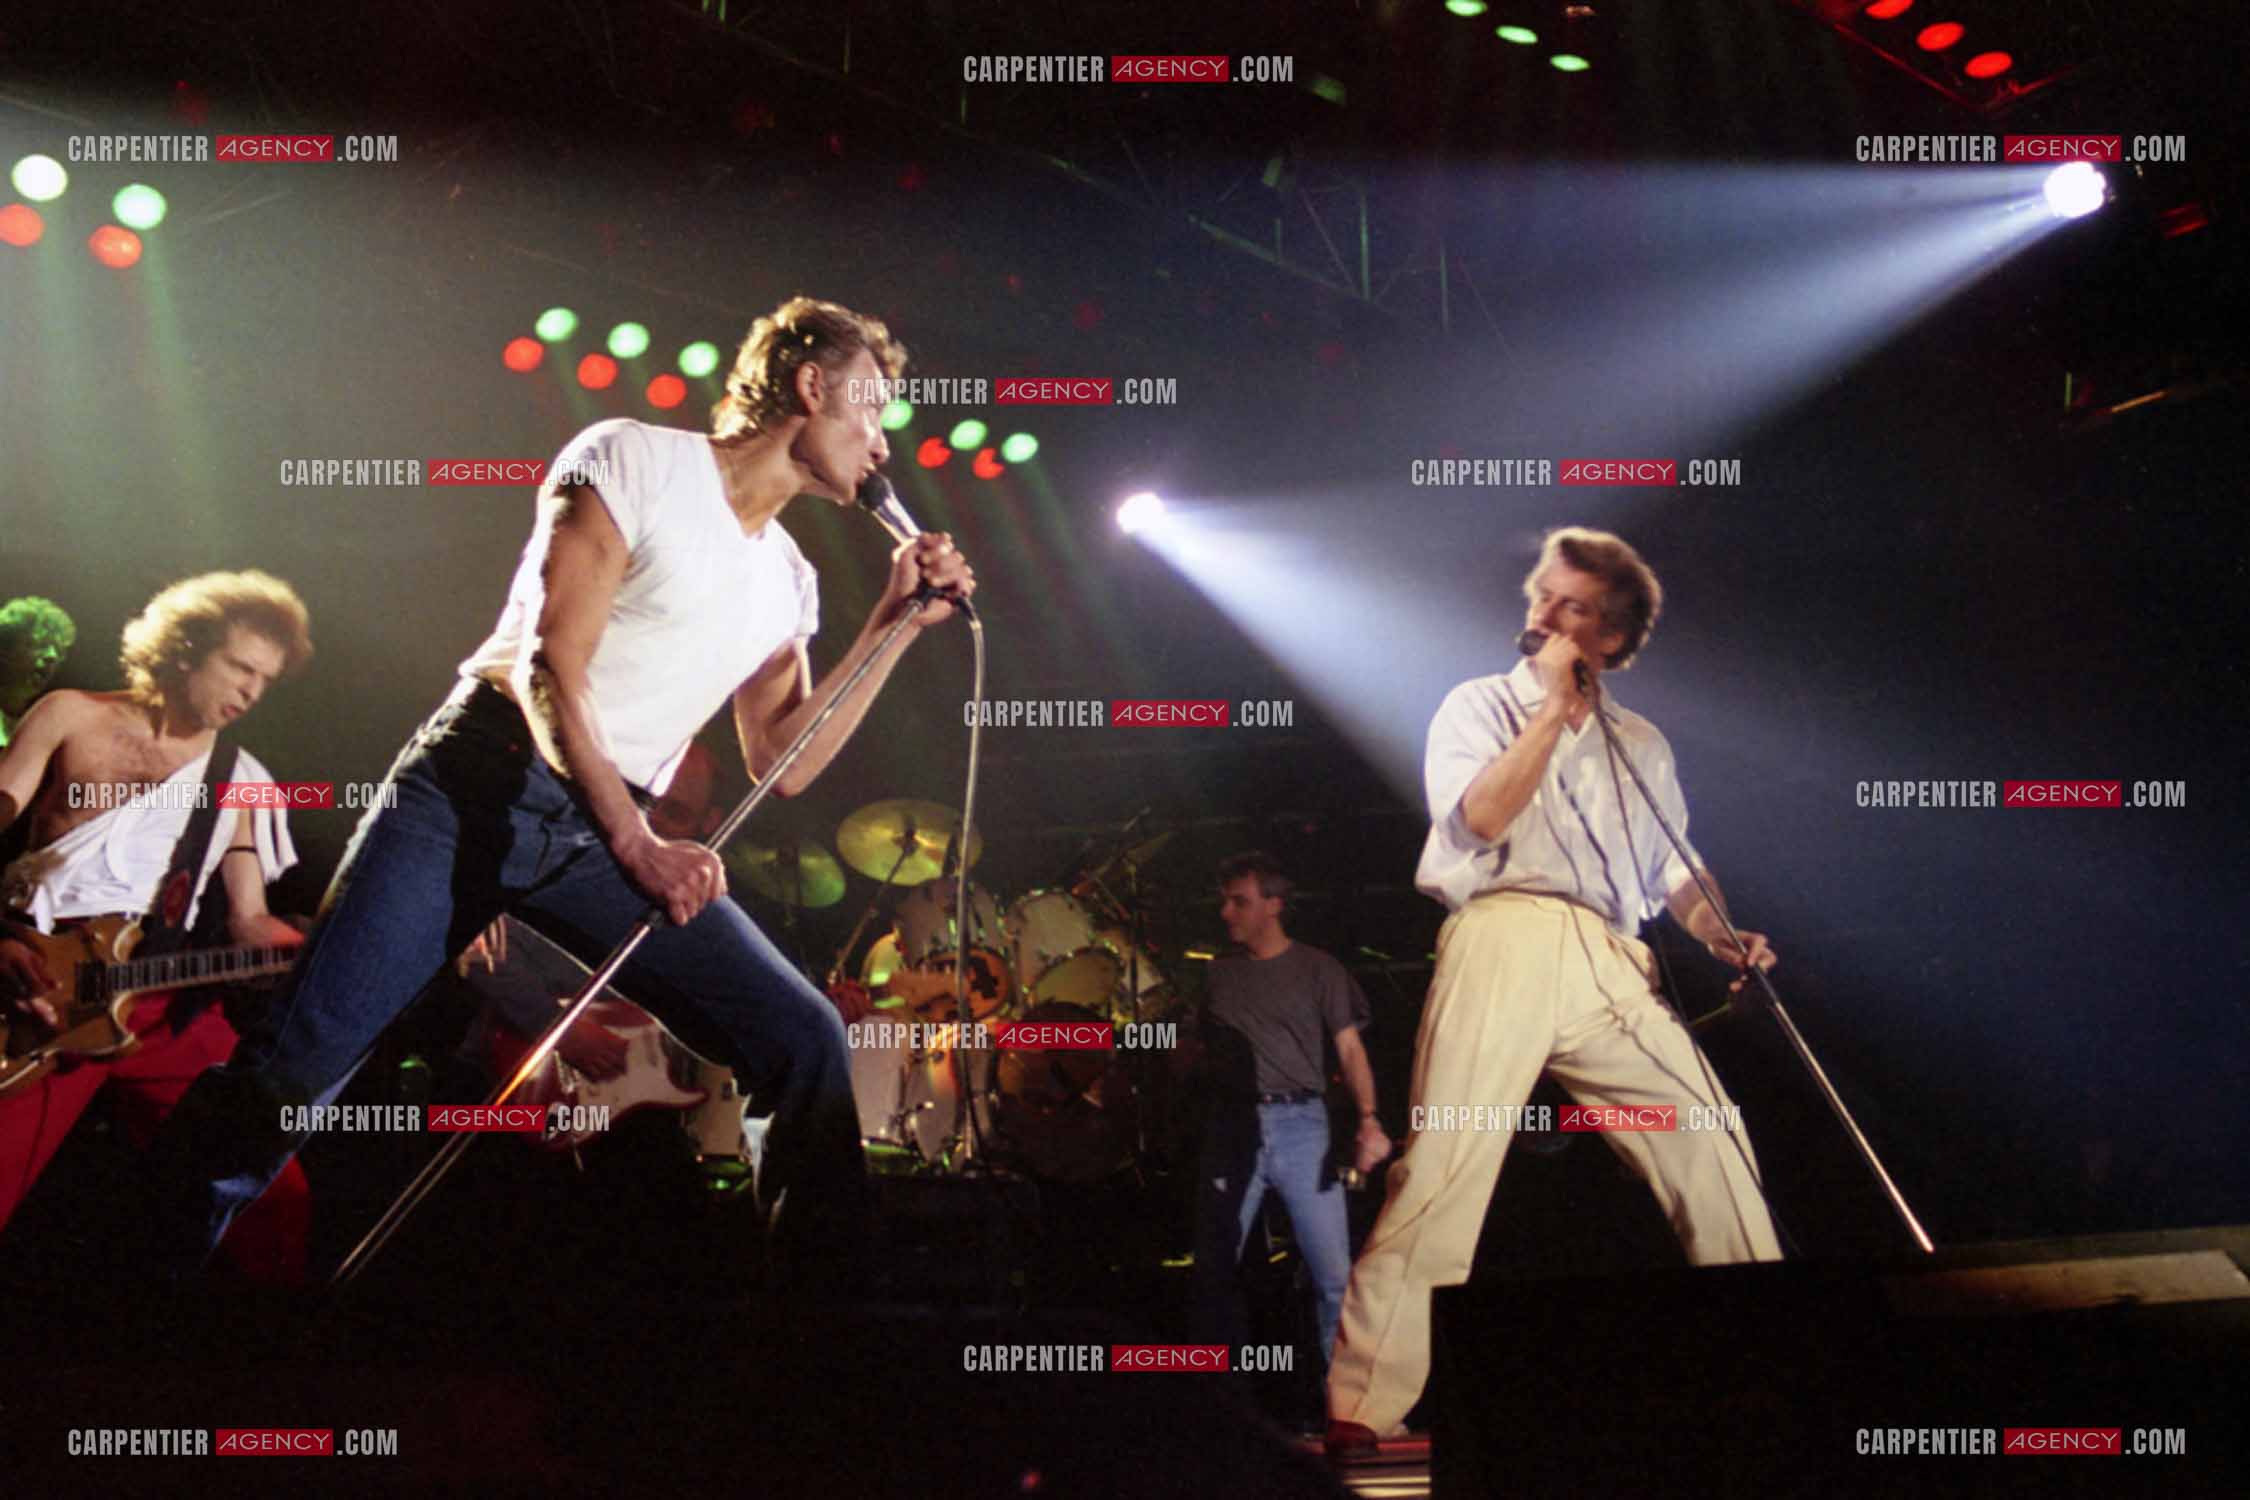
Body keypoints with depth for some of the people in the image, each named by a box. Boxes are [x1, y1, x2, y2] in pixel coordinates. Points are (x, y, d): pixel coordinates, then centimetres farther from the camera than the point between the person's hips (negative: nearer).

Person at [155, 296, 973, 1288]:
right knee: (300, 1059, -13)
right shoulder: (636, 460, -4)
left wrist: (897, 624, 11)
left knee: (804, 1039, -10)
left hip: (607, 842, 5)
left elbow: (781, 764, 15)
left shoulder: (789, 581, 16)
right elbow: (552, 668, -12)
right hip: (474, 790, -5)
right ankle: (164, 1249, 10)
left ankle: (826, 1288, 2)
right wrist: (638, 845, -19)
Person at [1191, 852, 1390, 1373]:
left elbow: (1349, 1048, -1)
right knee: (1213, 1271, 5)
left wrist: (1368, 1121, -15)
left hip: (1300, 1125, -3)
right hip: (1232, 1126, 3)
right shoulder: (1220, 974, 15)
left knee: (1335, 1273, -7)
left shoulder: (1318, 969, 5)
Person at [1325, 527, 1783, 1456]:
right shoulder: (1479, 706, 13)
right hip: (1505, 938, -4)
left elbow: (1673, 866, 25)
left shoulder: (1641, 744, 24)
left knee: (1710, 1137, -5)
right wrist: (1552, 709, -2)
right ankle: (1361, 1405, -15)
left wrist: (1720, 935, 6)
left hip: (1609, 963, 5)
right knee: (1445, 1167, -15)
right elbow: (1480, 817, -6)